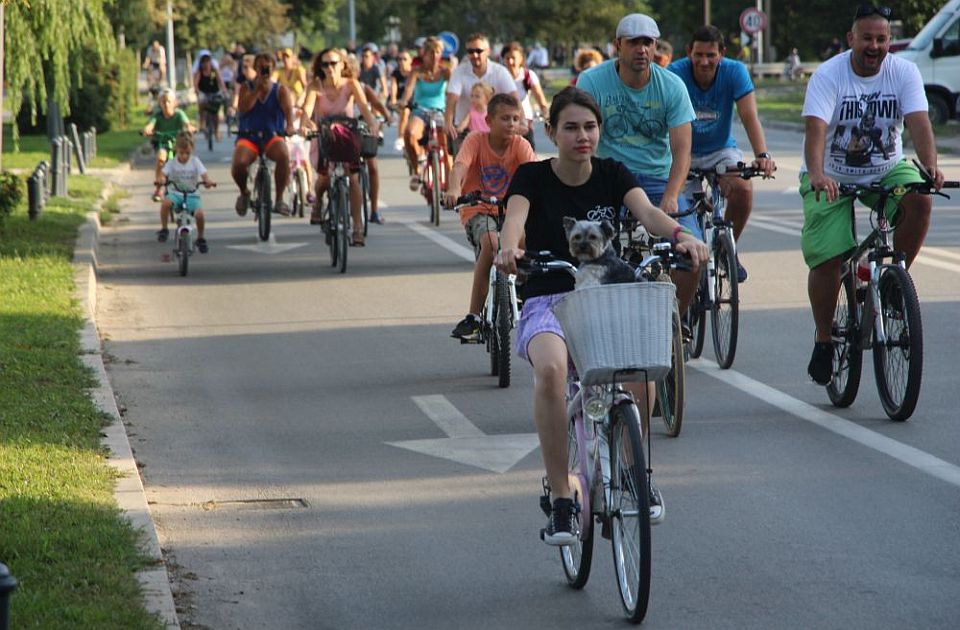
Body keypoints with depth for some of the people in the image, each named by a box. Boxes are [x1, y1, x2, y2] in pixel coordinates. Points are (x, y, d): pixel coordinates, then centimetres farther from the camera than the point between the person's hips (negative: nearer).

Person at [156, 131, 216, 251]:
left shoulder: (195, 161, 0)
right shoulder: (172, 163, 0)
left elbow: (204, 174, -10)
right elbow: (164, 175, -12)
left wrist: (208, 181, -33)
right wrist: (161, 180, -37)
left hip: (192, 194, 0)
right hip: (176, 193, 0)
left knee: (199, 213, -26)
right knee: (166, 203, -34)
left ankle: (200, 238, 2)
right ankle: (164, 229, -14)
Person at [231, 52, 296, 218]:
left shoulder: (280, 90, 6)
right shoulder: (246, 87, 7)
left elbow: (288, 108, -13)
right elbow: (242, 108, -11)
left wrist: (289, 126, -34)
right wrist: (258, 89, -15)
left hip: (272, 136, 0)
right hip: (248, 136, 0)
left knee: (283, 155, -35)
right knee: (239, 162, -31)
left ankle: (279, 199, -19)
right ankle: (244, 192, 5)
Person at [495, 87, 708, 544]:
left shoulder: (612, 175, 5)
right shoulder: (533, 177, -1)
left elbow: (646, 211, -14)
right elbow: (514, 219, -21)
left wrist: (680, 235, -36)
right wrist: (509, 249, -45)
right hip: (548, 301, -2)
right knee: (551, 369, -36)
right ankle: (561, 501, -24)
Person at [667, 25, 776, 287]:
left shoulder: (735, 72, -17)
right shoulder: (675, 73, -20)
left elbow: (749, 116, -27)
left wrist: (762, 155, -43)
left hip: (721, 150, 0)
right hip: (686, 154, 0)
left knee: (743, 189, -29)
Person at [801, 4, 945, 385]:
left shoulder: (904, 73, -10)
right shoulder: (828, 75, -17)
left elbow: (919, 123, -23)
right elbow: (816, 129, -31)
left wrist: (931, 167, -42)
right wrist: (816, 174, -49)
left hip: (887, 171, 2)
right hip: (833, 179, -2)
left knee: (919, 201, -29)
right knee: (826, 260, -12)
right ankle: (824, 340, 8)